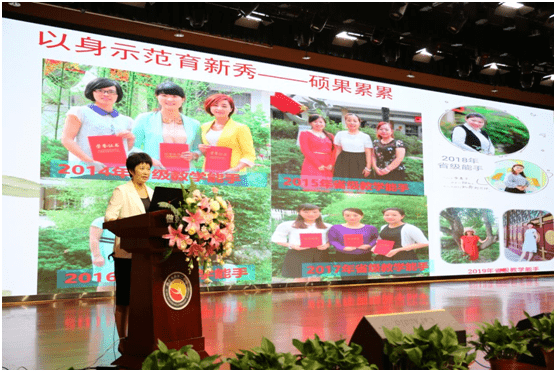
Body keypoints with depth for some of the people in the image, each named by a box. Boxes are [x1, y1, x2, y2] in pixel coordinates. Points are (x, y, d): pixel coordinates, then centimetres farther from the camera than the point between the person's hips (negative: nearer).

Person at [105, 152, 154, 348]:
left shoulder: (150, 192, 16)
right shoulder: (121, 191, -3)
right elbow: (109, 217, -10)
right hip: (126, 251, -6)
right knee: (124, 298, 0)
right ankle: (123, 339, 8)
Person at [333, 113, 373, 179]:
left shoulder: (365, 137, 3)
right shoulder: (340, 134, 10)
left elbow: (368, 153, 1)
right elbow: (338, 151, 14)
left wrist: (368, 168, -6)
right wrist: (336, 165, 9)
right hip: (344, 163, 2)